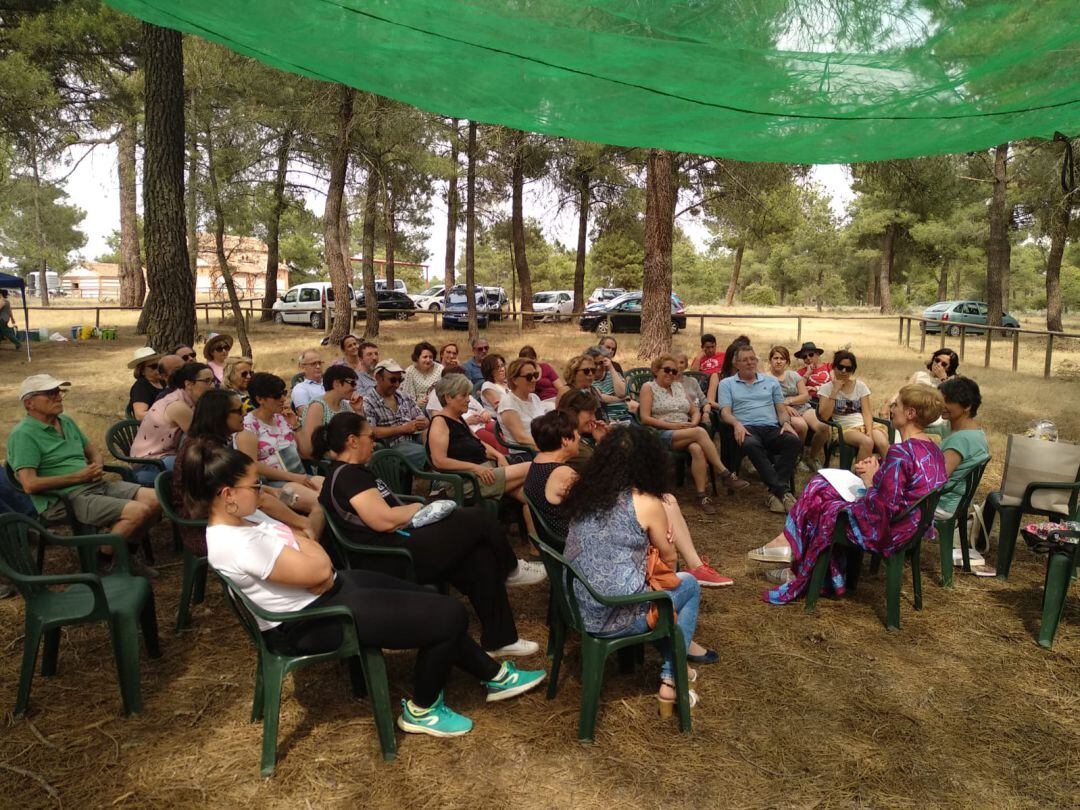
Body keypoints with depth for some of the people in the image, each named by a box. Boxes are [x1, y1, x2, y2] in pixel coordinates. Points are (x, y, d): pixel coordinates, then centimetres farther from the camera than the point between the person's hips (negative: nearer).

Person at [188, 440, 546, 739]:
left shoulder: (242, 517, 3)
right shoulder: (236, 545, -28)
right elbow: (319, 571, -26)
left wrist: (293, 538, -12)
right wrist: (302, 539, -10)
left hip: (329, 592, 10)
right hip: (312, 622, -10)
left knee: (437, 604, 12)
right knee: (450, 615, -8)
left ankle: (495, 675, 30)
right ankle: (421, 711, 12)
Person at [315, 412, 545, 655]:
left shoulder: (349, 473, 18)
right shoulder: (347, 475, -15)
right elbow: (384, 520, -23)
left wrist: (411, 511, 2)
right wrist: (417, 508, -6)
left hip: (401, 547, 10)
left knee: (481, 557, 1)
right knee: (479, 518, -6)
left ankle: (499, 640, 10)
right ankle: (509, 570, 23)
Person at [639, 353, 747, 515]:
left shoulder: (679, 387, 24)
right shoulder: (648, 387, 6)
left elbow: (695, 412, 23)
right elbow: (645, 418, -5)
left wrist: (693, 423, -2)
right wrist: (672, 425, -14)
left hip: (686, 433, 5)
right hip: (661, 435, -5)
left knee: (697, 449, -33)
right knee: (700, 432, -31)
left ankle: (701, 495, -36)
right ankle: (725, 475, -28)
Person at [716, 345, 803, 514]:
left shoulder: (771, 381, 26)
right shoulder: (727, 384, 19)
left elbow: (782, 410, 21)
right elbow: (725, 412, 6)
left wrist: (786, 422, -3)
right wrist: (737, 424, -17)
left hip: (772, 427, 3)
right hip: (747, 429, -3)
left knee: (794, 441, -30)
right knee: (751, 445, -39)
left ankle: (774, 492, -30)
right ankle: (783, 490, -36)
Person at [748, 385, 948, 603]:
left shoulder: (900, 452, -27)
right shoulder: (934, 450, 3)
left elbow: (884, 507, -28)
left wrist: (870, 482, -10)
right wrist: (877, 474, 3)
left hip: (887, 532, -9)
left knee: (822, 509, 12)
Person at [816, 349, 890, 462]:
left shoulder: (860, 386, 12)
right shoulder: (826, 388, 4)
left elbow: (866, 413, 2)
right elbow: (824, 416, -10)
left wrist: (869, 432, -17)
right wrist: (835, 390, -12)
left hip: (865, 424, 3)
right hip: (845, 428, -3)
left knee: (883, 444, -29)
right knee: (867, 442, -34)